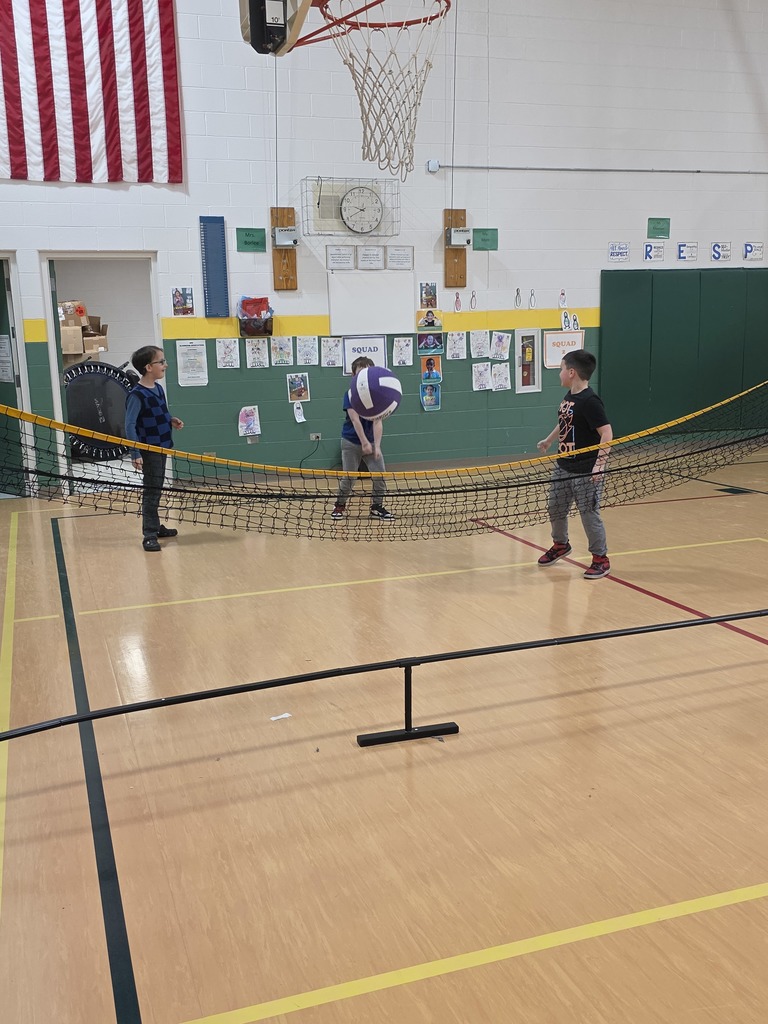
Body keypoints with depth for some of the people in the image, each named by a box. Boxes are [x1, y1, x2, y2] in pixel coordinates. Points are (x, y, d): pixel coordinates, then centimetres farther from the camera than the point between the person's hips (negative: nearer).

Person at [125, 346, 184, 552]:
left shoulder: (158, 388, 7)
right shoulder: (137, 395, -18)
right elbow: (130, 426, -20)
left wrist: (171, 420, 2)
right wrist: (135, 454, -26)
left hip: (162, 447, 8)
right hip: (149, 450, -8)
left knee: (156, 489, 18)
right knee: (152, 490, -7)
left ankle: (155, 526, 30)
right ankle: (149, 535, -2)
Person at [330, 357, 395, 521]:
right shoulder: (350, 394, -14)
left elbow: (377, 422, -15)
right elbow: (355, 420, -22)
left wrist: (377, 446, -25)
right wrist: (364, 443, -29)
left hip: (371, 441, 3)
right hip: (351, 441, -3)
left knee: (380, 474, -4)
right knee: (349, 477, 0)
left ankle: (377, 507, 13)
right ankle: (340, 505, 23)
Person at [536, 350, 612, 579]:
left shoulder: (590, 401, -19)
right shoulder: (568, 397, 7)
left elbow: (607, 433, -23)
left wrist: (600, 464, -30)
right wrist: (548, 440, 39)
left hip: (586, 472, -9)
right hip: (563, 467, 9)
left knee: (589, 513, -2)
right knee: (555, 507, 18)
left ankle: (601, 559, 13)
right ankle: (560, 545, 41)